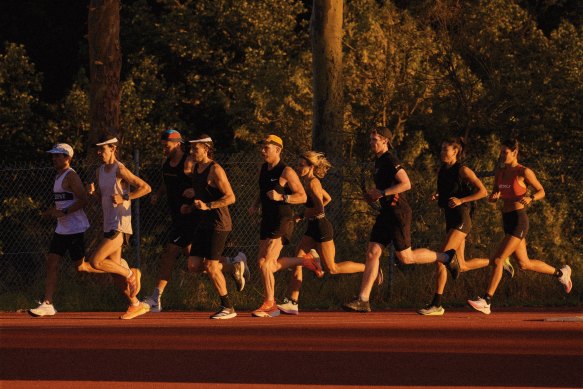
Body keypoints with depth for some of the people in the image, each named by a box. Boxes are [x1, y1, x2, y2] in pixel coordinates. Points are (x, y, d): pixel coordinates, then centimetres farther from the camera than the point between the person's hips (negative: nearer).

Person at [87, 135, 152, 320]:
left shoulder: (120, 170, -12)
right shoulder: (100, 171, 12)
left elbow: (146, 188, -15)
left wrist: (124, 197, -20)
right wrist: (93, 191, 3)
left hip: (120, 226, -9)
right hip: (108, 226, 9)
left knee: (96, 261, -17)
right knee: (114, 269, 9)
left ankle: (130, 273, 1)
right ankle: (136, 305, 20)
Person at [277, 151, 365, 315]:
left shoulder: (312, 183, -18)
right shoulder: (309, 181, 10)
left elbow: (320, 209, -26)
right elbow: (328, 198, 24)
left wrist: (302, 215, -13)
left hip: (321, 227, -10)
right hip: (313, 228, 10)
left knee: (332, 268, 1)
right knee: (297, 262, 1)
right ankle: (292, 303, 0)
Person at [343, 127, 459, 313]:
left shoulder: (390, 161, -14)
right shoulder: (378, 161, 15)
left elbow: (406, 184, -24)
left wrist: (382, 193, -21)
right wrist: (373, 195, 12)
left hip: (399, 213, -9)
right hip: (386, 213, 9)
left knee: (405, 257, -3)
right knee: (372, 253, 0)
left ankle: (446, 257, 15)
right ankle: (363, 300, -4)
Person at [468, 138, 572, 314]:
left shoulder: (524, 172, -10)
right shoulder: (500, 173, 9)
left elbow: (541, 192, -2)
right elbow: (492, 198, 14)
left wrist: (530, 199, -22)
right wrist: (494, 197, -10)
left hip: (519, 222, -8)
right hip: (507, 221, 8)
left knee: (498, 259, -15)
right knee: (524, 264, 16)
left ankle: (486, 302, -14)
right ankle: (560, 273, 36)